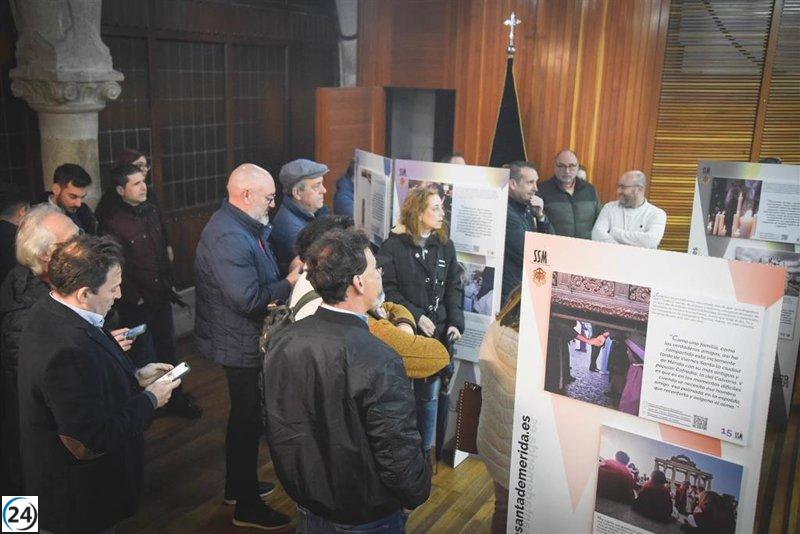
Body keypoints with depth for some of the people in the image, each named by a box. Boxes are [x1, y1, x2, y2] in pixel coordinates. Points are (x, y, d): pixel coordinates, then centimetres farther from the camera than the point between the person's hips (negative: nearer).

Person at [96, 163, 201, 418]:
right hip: (136, 304, -7)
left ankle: (175, 398, 33)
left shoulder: (151, 212, 5)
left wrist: (168, 285, 13)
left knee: (167, 349, 18)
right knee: (144, 358, 5)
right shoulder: (112, 223, -18)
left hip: (161, 298, 7)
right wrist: (135, 299, -13)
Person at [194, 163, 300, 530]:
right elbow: (248, 300, -30)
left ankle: (238, 486, 42)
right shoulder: (229, 238, -26)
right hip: (242, 346, -11)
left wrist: (291, 270, 0)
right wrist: (290, 283, -18)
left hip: (246, 343, 11)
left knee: (244, 416, 23)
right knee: (248, 420, 3)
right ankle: (247, 507, 20)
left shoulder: (245, 226, 7)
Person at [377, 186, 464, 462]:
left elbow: (453, 288, 6)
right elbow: (388, 290, -9)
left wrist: (455, 322, -5)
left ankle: (425, 450, 27)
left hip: (437, 334, 4)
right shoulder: (393, 246, -6)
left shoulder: (445, 246, 6)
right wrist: (416, 317, -16)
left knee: (429, 396, 11)